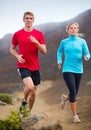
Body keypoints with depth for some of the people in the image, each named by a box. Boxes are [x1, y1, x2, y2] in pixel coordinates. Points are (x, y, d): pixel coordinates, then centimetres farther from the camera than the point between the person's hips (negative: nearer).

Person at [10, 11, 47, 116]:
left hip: (35, 67, 3)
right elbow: (12, 49, 12)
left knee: (33, 92, 10)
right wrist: (17, 56, -9)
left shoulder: (39, 34, 2)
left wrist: (36, 42, -18)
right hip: (23, 66, -3)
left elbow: (44, 51, -1)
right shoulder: (17, 34, 0)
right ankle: (24, 101, 8)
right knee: (30, 87, -24)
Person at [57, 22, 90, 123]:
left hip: (78, 70, 2)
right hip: (67, 70, -2)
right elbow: (59, 52, 20)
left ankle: (65, 98, 48)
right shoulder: (64, 42, 2)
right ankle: (75, 115, -2)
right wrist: (59, 61, 8)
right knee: (73, 92, -14)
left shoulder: (82, 41, 2)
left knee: (74, 93, 12)